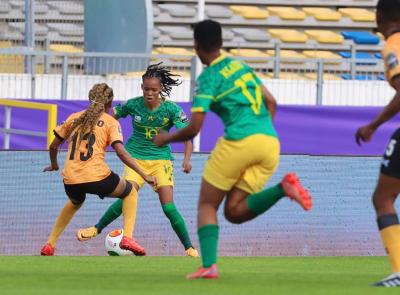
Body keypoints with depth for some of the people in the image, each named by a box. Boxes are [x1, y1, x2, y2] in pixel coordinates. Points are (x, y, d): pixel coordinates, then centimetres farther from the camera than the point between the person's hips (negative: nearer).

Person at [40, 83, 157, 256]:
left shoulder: (74, 118, 17)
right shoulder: (110, 122, 6)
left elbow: (53, 146, 20)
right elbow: (121, 152, -7)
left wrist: (54, 165, 40)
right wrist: (144, 176, -5)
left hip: (70, 180, 4)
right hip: (96, 177, -4)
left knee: (75, 202, 39)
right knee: (130, 192, 23)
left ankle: (49, 245, 29)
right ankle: (127, 238, 3)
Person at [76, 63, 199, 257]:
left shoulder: (171, 109, -13)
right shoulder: (133, 105, -9)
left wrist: (186, 159, -34)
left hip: (161, 159, -1)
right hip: (136, 156, 1)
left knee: (168, 207, -13)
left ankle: (189, 248, 0)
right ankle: (97, 229, 4)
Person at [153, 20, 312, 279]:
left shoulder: (208, 78, -1)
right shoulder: (241, 66, 20)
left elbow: (193, 129, -4)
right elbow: (271, 102, 23)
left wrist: (165, 139, 14)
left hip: (239, 142, -6)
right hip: (270, 142, 6)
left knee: (207, 205, 10)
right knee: (235, 212, 6)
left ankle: (209, 265, -6)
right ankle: (283, 188, -17)